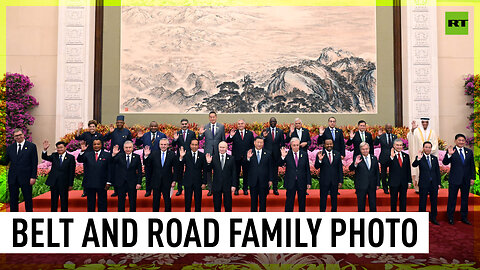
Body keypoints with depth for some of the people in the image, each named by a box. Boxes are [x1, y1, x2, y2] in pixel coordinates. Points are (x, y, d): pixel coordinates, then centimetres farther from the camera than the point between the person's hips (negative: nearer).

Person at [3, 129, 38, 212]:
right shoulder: (10, 147, 10)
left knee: (28, 199, 4)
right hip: (12, 178, 4)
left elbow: (34, 163, -4)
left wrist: (33, 177, -10)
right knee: (13, 200, 11)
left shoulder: (31, 146, -1)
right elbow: (5, 162, 10)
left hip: (25, 178, -4)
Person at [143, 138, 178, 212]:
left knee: (167, 200, 9)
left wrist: (174, 180, -5)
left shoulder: (172, 155, -2)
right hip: (156, 182, 1)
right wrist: (146, 156, -18)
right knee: (156, 200, 12)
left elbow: (175, 168, -1)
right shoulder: (154, 154, 2)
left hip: (167, 182, -1)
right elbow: (147, 164, -1)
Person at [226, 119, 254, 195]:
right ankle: (236, 188, 19)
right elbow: (227, 141, -9)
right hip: (236, 157, -1)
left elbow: (252, 145, 7)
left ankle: (245, 188, 21)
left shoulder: (250, 133, 6)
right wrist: (231, 136, -28)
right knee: (236, 173, 7)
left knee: (246, 173, 9)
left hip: (246, 157, 1)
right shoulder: (234, 133, 1)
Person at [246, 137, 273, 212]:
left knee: (263, 199, 10)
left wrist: (270, 180, 0)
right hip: (253, 181, 0)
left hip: (264, 181, 1)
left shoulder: (268, 154, 3)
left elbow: (270, 168, 4)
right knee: (253, 199, 10)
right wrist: (248, 158, -25)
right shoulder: (249, 153, 0)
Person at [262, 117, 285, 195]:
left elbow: (282, 143, 9)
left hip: (276, 154, 1)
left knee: (275, 171, 5)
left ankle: (275, 188, 11)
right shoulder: (265, 131, 3)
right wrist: (264, 137, -21)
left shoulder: (280, 131, 7)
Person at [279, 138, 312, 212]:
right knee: (289, 201, 6)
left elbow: (307, 169, 4)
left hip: (302, 183, 2)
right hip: (290, 182, -1)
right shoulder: (287, 154, -3)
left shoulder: (304, 154, 2)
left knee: (302, 201, 12)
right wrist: (283, 157, -27)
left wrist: (309, 182, 1)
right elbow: (280, 165, -9)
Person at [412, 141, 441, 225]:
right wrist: (418, 159, -40)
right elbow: (414, 165, -23)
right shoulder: (419, 158, -3)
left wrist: (439, 183, 8)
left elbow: (437, 171, 12)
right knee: (422, 202, 3)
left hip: (434, 184, 4)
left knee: (434, 201, 12)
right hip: (424, 183, -4)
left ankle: (433, 218, 24)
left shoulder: (435, 158, 9)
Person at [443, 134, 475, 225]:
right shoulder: (451, 151, -3)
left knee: (465, 199, 12)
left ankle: (464, 217, 24)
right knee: (452, 199, 3)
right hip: (454, 180, -4)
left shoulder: (469, 152, 9)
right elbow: (445, 163, -13)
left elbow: (472, 166, 11)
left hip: (466, 180, 4)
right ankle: (450, 217, 13)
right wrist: (449, 155, -29)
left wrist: (472, 178, 5)